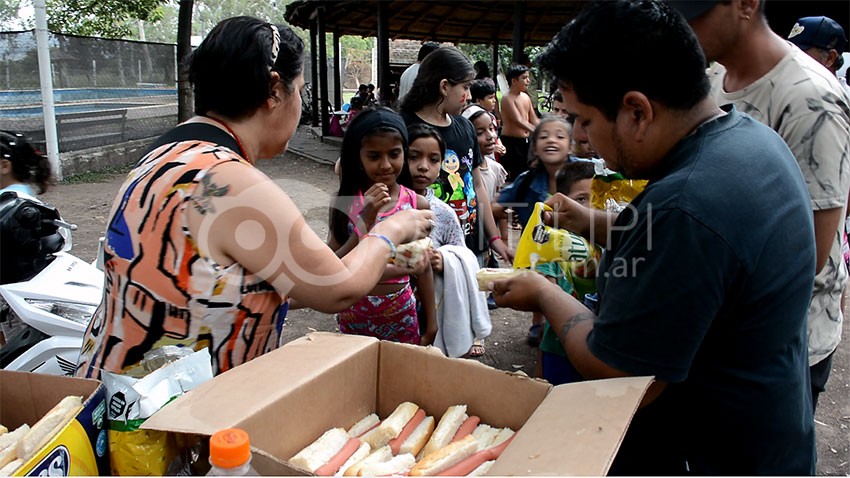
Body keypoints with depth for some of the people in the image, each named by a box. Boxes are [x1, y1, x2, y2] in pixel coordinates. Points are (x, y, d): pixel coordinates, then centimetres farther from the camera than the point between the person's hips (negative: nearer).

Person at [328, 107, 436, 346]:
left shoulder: (417, 204, -7)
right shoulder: (345, 203, -10)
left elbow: (422, 267, 2)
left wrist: (430, 321, 6)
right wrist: (365, 220, -24)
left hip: (401, 313, 1)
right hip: (354, 314, 0)